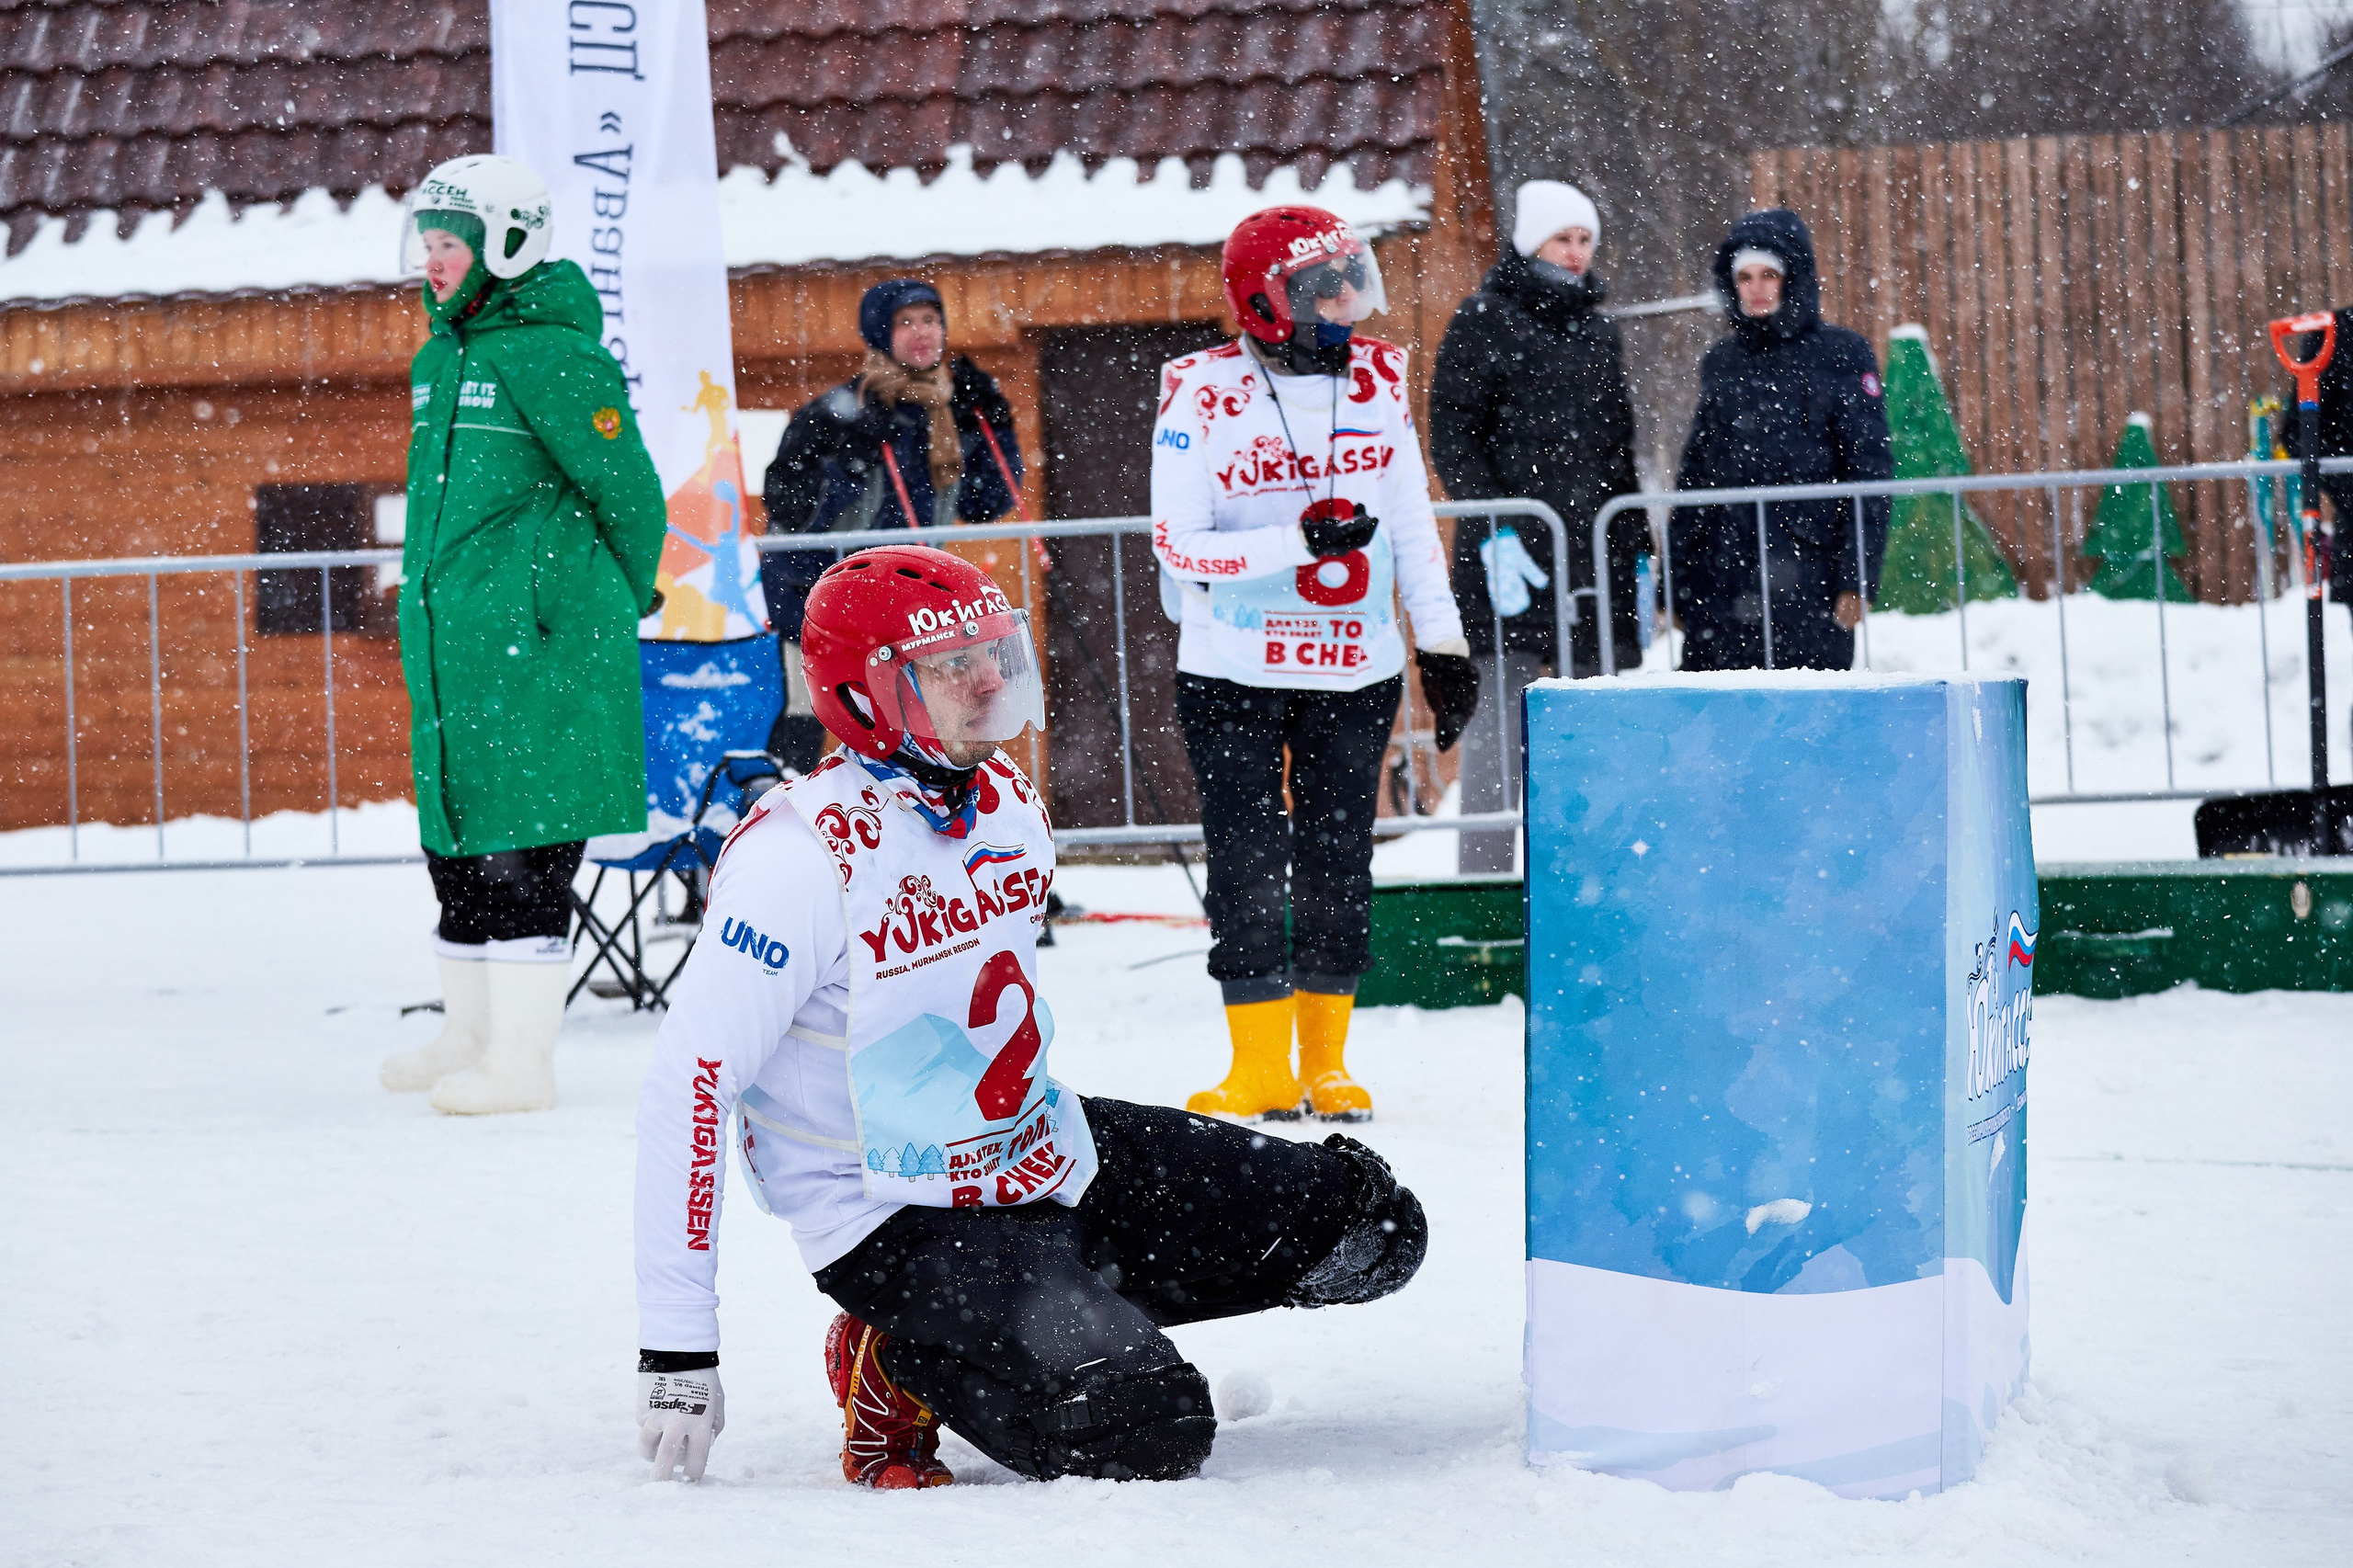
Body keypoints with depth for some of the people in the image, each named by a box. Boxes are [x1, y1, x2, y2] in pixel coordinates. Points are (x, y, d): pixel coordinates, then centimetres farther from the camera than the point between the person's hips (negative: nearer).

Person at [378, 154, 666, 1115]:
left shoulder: (550, 353, -12)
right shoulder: (437, 359, 15)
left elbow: (629, 492, -9)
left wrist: (610, 613, 2)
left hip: (532, 642, -9)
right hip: (446, 635, 9)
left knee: (522, 850, -7)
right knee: (452, 838, 14)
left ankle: (523, 1059, -4)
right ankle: (470, 1032, 25)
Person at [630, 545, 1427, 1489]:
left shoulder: (1006, 804, 2)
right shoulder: (803, 855, -23)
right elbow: (687, 1090, -23)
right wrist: (677, 1350, -24)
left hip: (1051, 1158, 8)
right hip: (898, 1223, -8)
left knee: (1372, 1232, 3)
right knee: (1142, 1432, -29)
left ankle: (1084, 1309, 13)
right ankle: (898, 1366, -3)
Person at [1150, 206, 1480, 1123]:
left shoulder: (1377, 381, 1)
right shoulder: (1203, 394, -12)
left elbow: (1410, 524, 10)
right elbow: (1178, 542, -16)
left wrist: (1444, 644, 7)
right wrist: (1300, 541, -26)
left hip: (1355, 669, 3)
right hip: (1234, 672, -3)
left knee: (1338, 860, 6)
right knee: (1249, 866, -1)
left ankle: (1326, 1063, 15)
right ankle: (1261, 1065, 7)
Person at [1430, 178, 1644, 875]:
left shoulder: (1599, 331, 18)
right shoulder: (1483, 322, 0)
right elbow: (1453, 436, -5)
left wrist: (1636, 546, 18)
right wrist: (1493, 529, -16)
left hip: (1596, 551, 6)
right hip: (1513, 549, -6)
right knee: (1500, 716, -7)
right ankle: (1484, 880, -5)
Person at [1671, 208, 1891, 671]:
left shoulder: (1841, 355, 2)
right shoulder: (1722, 363, 15)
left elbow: (1871, 469, -2)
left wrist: (1856, 579, -10)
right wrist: (1674, 580, 14)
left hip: (1808, 576, -4)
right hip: (1720, 576, 4)